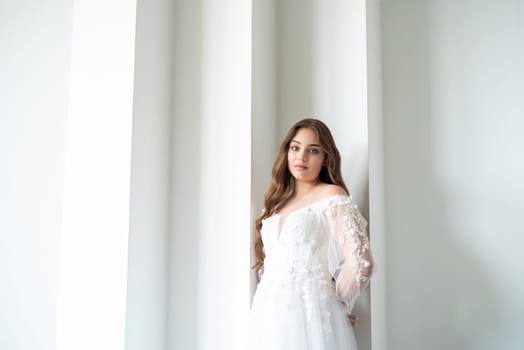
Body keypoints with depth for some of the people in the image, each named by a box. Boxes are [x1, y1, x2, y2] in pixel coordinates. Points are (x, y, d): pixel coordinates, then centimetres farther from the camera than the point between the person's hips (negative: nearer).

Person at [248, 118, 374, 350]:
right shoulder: (278, 201, 14)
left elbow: (360, 263, -14)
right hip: (269, 313, 6)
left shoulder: (332, 196, -5)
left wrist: (333, 303, -1)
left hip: (309, 313, -6)